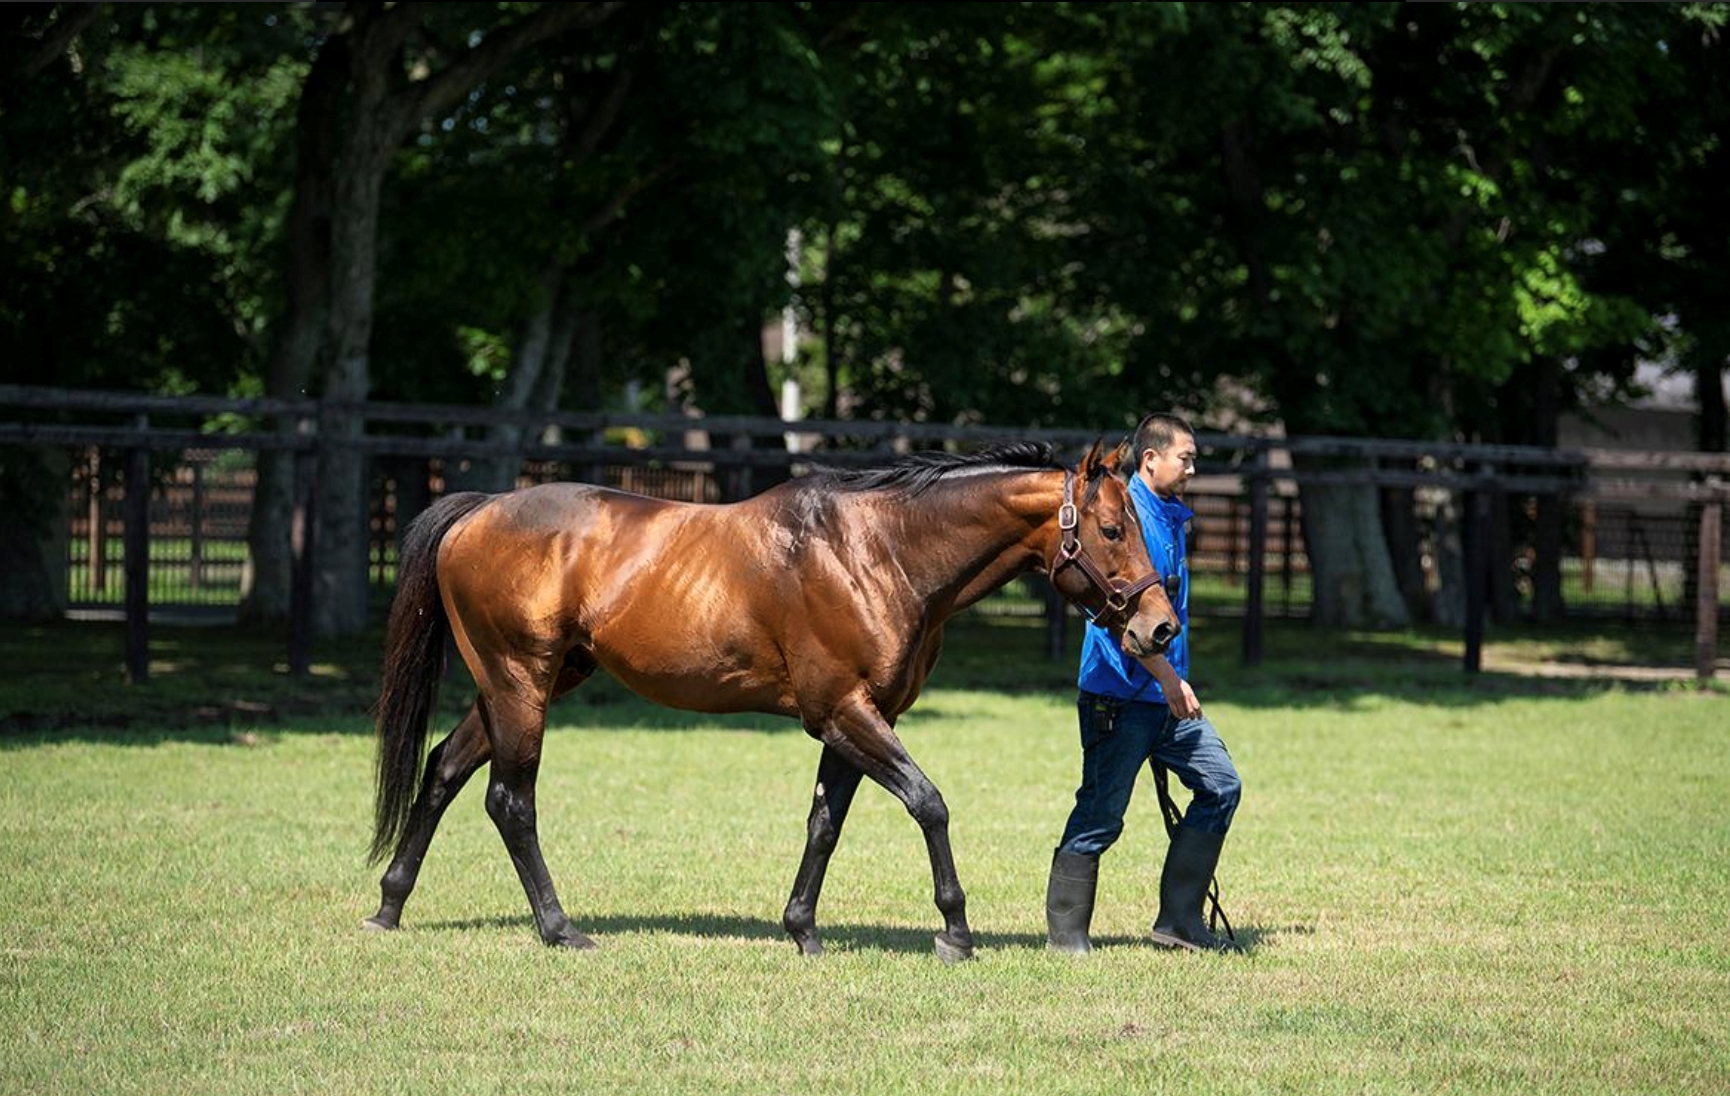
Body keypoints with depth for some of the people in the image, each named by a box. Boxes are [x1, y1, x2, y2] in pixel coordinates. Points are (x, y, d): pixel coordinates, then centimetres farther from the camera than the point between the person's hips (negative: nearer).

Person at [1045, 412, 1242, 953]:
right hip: (1119, 698, -9)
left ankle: (1179, 920, 10)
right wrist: (1170, 681, -21)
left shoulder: (1172, 517, 15)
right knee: (1101, 813, -3)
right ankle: (1065, 933, 7)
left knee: (1221, 785, 6)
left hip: (1165, 696, 9)